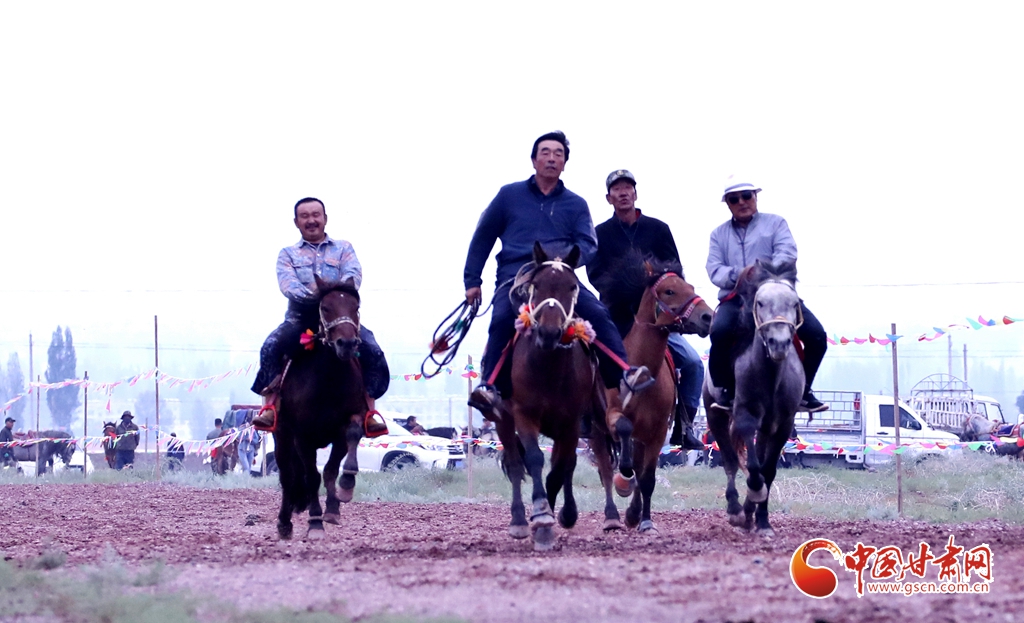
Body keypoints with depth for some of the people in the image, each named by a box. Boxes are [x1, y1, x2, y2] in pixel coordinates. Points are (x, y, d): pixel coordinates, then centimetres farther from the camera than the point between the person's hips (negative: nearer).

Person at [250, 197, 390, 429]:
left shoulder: (344, 249, 19)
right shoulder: (288, 254, 17)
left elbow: (354, 274, -1)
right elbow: (287, 283, -3)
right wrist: (311, 294, -26)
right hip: (301, 316, 0)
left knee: (373, 352, -25)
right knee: (271, 346, -29)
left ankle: (369, 411, -20)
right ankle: (269, 408, -29)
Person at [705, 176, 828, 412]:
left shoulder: (775, 223, 13)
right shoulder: (719, 234, 20)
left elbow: (787, 253, -4)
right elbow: (714, 269, 6)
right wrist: (737, 275, -17)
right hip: (735, 297, 0)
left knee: (816, 335, -19)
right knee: (720, 330, -33)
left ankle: (803, 391, 0)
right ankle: (726, 391, -18)